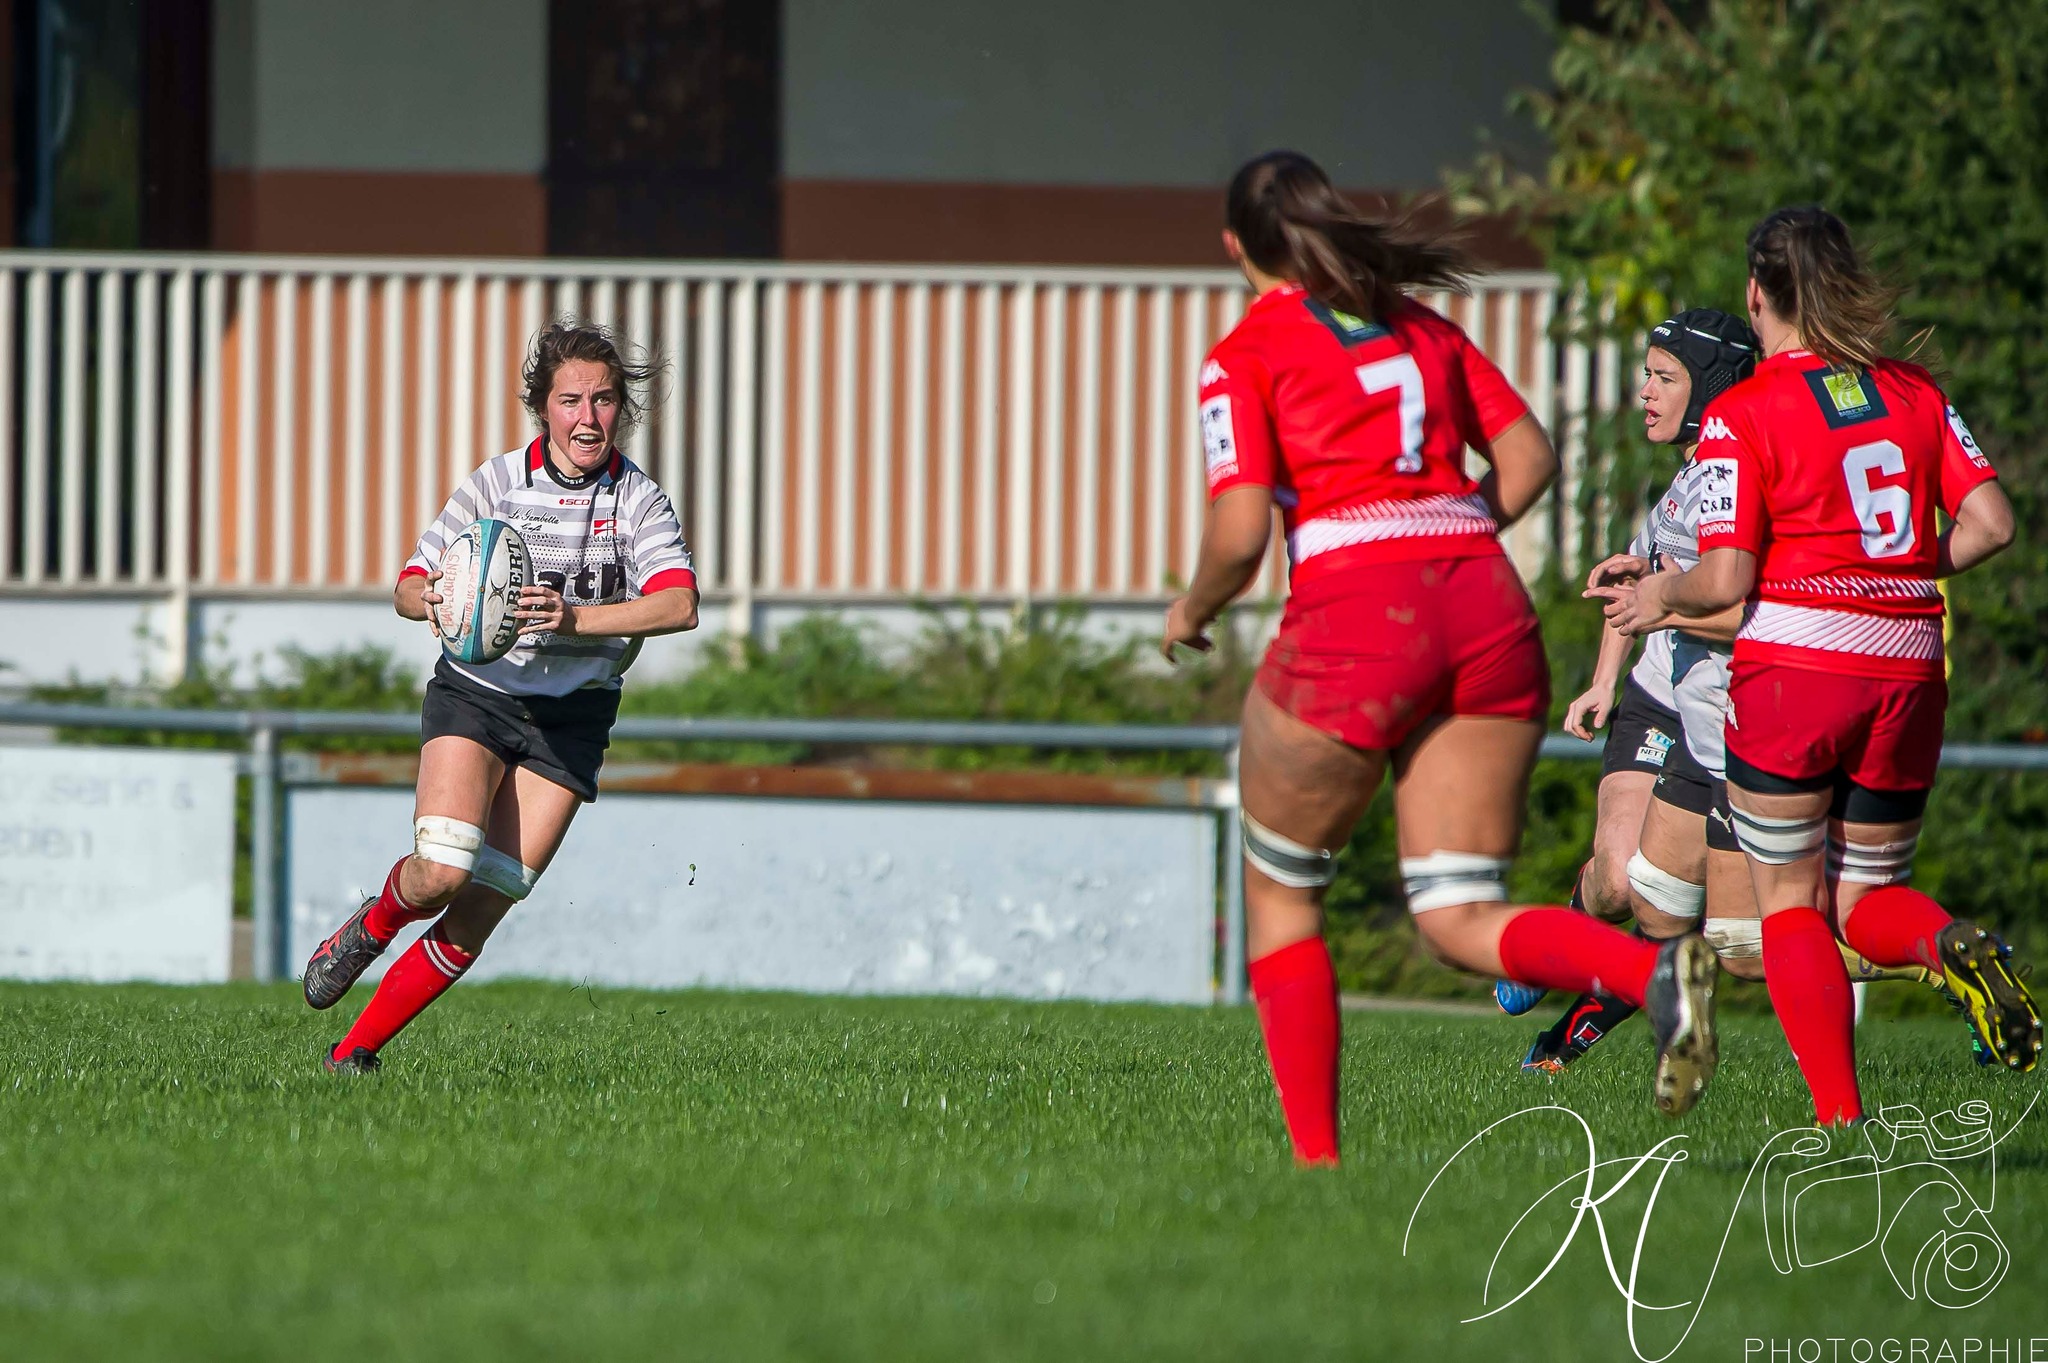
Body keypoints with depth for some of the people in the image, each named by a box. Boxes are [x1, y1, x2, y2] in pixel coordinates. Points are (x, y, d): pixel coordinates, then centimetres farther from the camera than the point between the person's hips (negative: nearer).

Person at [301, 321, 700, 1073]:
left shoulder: (640, 501, -5)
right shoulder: (495, 484, -4)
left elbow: (679, 605, -21)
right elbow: (408, 588, -2)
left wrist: (573, 621, -34)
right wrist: (434, 600, -27)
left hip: (569, 722, 1)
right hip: (474, 694, -1)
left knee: (478, 914, -4)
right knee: (443, 871, -23)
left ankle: (356, 1051, 9)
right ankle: (370, 926, 12)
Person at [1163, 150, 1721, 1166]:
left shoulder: (1246, 356, 2)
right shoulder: (1420, 327, 20)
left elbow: (1241, 534, -7)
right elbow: (1530, 457, 17)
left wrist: (1191, 612, 12)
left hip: (1354, 622, -5)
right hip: (1490, 614, 5)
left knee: (1278, 890, 16)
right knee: (1458, 918, 5)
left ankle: (1315, 1152, 11)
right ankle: (1655, 969, -24)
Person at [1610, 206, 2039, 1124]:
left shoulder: (1740, 416, -6)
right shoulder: (1917, 394, 8)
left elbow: (1727, 580, -11)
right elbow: (1991, 524, 3)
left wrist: (1665, 593, 10)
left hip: (1793, 668, -4)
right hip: (1906, 674, 4)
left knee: (1789, 901, 7)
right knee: (1864, 897, 16)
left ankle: (1839, 1117, -6)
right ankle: (1951, 945, -19)